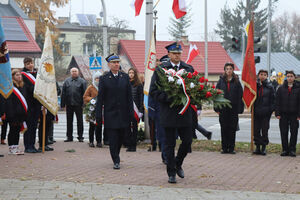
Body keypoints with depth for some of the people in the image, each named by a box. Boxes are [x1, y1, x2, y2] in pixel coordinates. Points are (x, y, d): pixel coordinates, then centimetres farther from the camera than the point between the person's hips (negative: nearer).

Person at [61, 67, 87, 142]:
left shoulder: (82, 81, 2)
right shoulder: (67, 81, 9)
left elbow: (84, 93, -2)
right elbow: (63, 93, 8)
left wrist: (83, 103, -9)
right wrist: (63, 104, 1)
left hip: (78, 104, -3)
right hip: (69, 104, 3)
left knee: (80, 121, 3)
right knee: (69, 121, 8)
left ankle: (80, 137, 10)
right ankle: (69, 137, 15)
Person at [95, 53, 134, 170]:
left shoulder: (125, 77, 7)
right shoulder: (104, 79, 0)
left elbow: (129, 97, 8)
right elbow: (100, 98, -1)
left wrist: (131, 113, 2)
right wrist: (98, 116, -5)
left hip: (123, 115, 3)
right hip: (110, 114, -2)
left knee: (120, 138, 10)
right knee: (113, 140, -4)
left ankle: (116, 156, 30)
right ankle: (116, 161, 4)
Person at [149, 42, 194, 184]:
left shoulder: (189, 69, 8)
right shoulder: (160, 70, -1)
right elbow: (153, 91, -3)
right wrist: (169, 98, -15)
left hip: (185, 112, 3)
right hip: (168, 112, -3)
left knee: (187, 141, 2)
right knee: (170, 144, 3)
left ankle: (178, 164, 29)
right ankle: (171, 173, 14)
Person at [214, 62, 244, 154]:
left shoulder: (236, 81, 3)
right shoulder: (221, 81, 5)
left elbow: (240, 95, 1)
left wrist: (239, 109, -6)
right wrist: (217, 108, -3)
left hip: (233, 109, 0)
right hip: (223, 109, 1)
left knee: (232, 128, 2)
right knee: (224, 128, 3)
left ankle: (231, 148, 8)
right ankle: (224, 148, 9)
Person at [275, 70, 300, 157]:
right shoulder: (281, 88, 7)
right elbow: (277, 102, 7)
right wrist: (277, 113, -2)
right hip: (283, 114, 2)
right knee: (284, 133, 3)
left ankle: (292, 150, 9)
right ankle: (285, 149, 11)